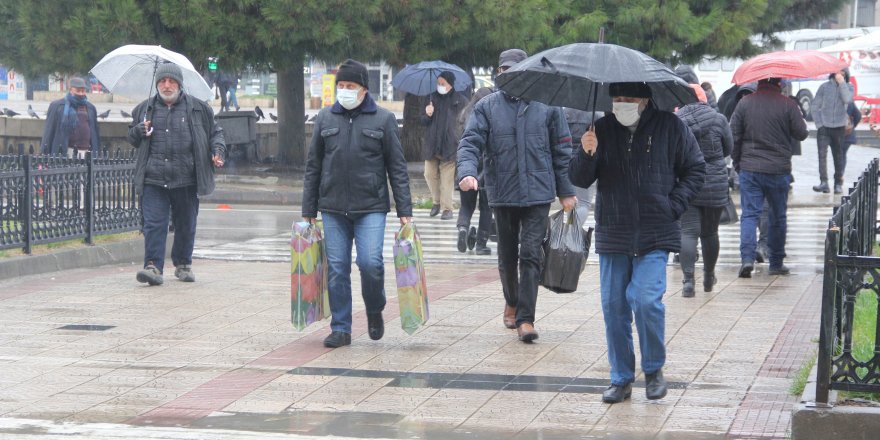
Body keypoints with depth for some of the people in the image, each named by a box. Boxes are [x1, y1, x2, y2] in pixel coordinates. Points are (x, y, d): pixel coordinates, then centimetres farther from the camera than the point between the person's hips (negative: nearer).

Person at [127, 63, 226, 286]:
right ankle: (153, 266, -13)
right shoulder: (145, 109, 12)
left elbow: (215, 132, 16)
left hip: (186, 179, 0)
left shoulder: (198, 108, 8)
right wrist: (139, 131, -1)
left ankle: (183, 264, 25)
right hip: (153, 179, 0)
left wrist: (218, 151, -2)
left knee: (186, 225, 9)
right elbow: (131, 138, 22)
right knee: (154, 224, -10)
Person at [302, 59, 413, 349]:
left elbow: (397, 167, 3)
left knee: (370, 263, -13)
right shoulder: (325, 118, 9)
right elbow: (313, 166, 12)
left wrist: (404, 210, -2)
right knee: (337, 270, 3)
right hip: (333, 209, 3)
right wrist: (309, 210, 9)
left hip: (371, 208, -2)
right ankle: (340, 329, 12)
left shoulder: (383, 119, 3)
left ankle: (375, 311, 14)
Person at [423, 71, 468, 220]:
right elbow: (424, 122, 13)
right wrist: (427, 115, -9)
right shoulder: (434, 98, 10)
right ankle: (437, 201, 26)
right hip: (432, 145, 4)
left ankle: (447, 208, 3)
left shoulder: (460, 100, -2)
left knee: (447, 177, -3)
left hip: (450, 145, -4)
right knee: (430, 174, 6)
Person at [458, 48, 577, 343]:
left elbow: (562, 150, 7)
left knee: (531, 255, -9)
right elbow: (470, 142, -4)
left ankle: (525, 318, -9)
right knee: (507, 256, 15)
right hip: (502, 194, 2)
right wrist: (467, 171, -25)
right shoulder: (486, 107, 3)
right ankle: (511, 302, 37)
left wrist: (566, 191, 6)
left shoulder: (546, 105, 3)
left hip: (538, 194, -2)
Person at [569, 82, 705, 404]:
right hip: (612, 235, 3)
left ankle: (654, 370, 6)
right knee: (614, 306, 5)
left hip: (655, 235, -3)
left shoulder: (669, 127, 0)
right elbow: (580, 179, 3)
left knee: (646, 299, -15)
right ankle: (621, 379, 16)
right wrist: (587, 155, -17)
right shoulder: (602, 130, 4)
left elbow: (695, 169, 8)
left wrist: (674, 206, -4)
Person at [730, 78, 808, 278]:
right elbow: (801, 133, -3)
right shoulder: (787, 105, -7)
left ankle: (747, 257, -17)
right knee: (778, 217, 11)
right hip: (779, 170, -1)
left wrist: (737, 162, 14)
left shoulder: (745, 103, -1)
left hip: (749, 169, 1)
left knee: (749, 214, 1)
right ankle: (776, 263, 17)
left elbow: (734, 137, 2)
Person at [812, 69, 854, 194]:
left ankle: (838, 184, 13)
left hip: (839, 127, 1)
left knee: (839, 156, 6)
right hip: (824, 127, -1)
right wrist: (819, 124, -4)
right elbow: (815, 106, 3)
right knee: (822, 154, -11)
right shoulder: (824, 86, 2)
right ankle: (823, 182, -14)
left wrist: (842, 83, -18)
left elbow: (847, 100, -17)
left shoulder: (848, 87, 4)